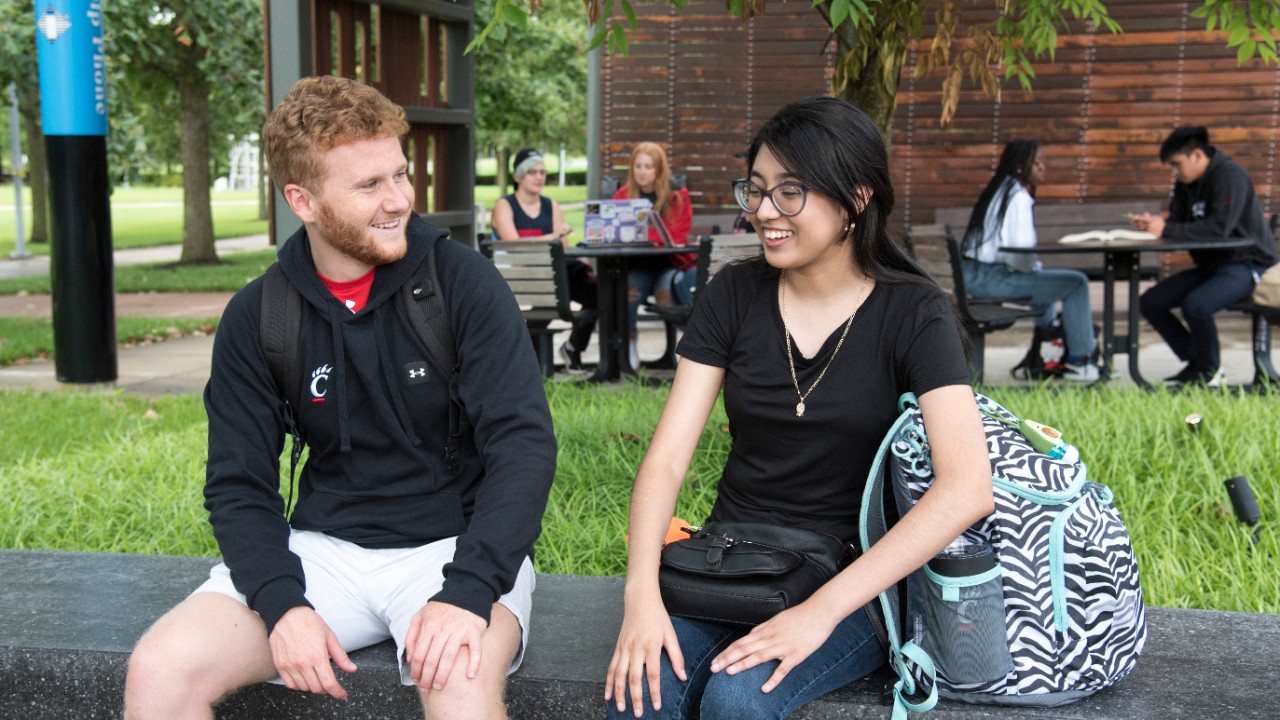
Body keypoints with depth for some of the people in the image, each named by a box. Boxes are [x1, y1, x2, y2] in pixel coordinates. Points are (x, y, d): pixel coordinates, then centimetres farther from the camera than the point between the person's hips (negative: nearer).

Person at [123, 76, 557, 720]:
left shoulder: (462, 281, -8)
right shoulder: (254, 318, 1)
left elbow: (524, 443, -13)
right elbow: (239, 485, 3)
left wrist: (467, 592, -26)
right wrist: (283, 604, -16)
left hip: (455, 545, -3)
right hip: (323, 547, 3)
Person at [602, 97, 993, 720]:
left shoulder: (912, 313, -8)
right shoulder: (733, 294, 2)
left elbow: (967, 487, -21)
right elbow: (666, 457, -3)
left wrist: (820, 612, -26)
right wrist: (642, 592, -21)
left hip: (856, 580, -2)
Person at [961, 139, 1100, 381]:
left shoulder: (1002, 190, 16)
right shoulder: (1019, 197, -14)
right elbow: (1022, 249, -23)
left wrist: (1034, 267, 12)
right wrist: (1035, 268, -3)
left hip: (975, 273, 10)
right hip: (991, 277, -10)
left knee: (1047, 279, 35)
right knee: (1076, 283, -8)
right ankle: (1079, 359, 3)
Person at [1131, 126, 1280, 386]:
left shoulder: (1230, 176, -18)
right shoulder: (1186, 183, 8)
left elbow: (1219, 228, -30)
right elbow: (1176, 218, 9)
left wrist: (1166, 230, -28)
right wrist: (1153, 222, -14)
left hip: (1247, 265, -9)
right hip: (1211, 264, 9)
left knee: (1195, 304, -34)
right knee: (1150, 302, -3)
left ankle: (1210, 369, -9)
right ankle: (1194, 363, 6)